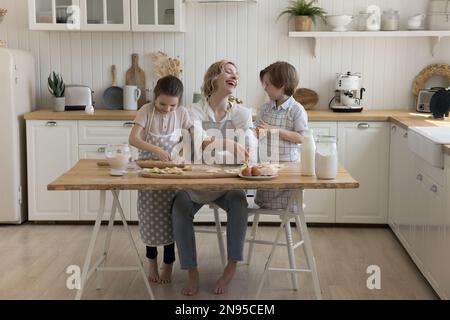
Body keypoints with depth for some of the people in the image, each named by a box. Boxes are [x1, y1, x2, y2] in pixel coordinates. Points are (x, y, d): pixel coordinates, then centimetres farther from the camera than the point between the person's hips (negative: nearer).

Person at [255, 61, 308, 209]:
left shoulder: (296, 109, -10)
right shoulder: (265, 108, 8)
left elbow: (301, 138, -15)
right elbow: (258, 131, 12)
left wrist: (276, 131, -19)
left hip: (287, 162, -5)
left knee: (287, 205, 2)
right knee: (263, 201, 14)